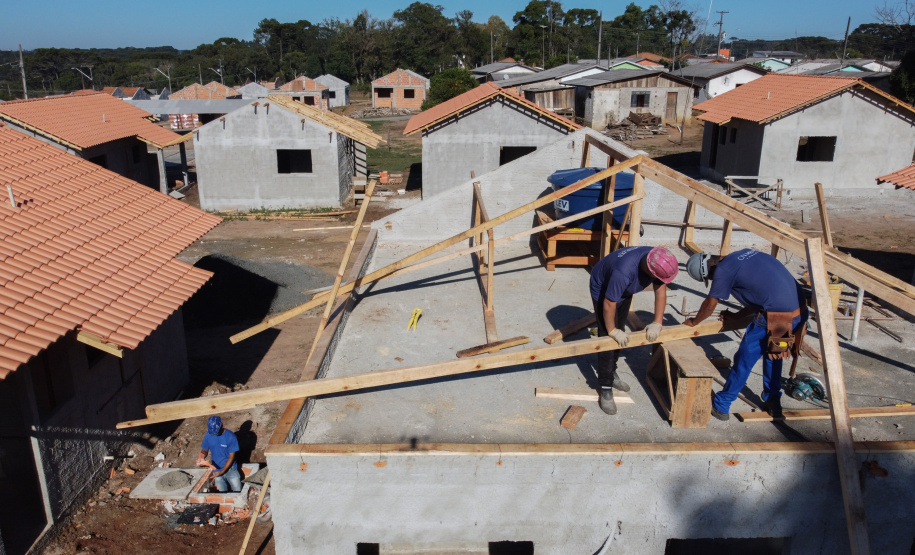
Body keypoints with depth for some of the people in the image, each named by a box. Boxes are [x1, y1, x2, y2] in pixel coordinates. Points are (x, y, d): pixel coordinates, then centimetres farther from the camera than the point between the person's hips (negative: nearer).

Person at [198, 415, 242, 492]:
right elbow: (204, 450, 8)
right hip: (217, 470, 2)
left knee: (238, 491, -4)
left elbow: (231, 457, -12)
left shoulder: (231, 437, -17)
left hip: (230, 469, -2)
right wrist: (201, 457, -16)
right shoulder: (208, 436, -7)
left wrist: (222, 472, -17)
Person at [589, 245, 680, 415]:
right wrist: (612, 330, -19)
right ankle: (605, 388, 2)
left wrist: (657, 323, -14)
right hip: (603, 291, -7)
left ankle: (611, 373, 36)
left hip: (624, 291, 7)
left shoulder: (658, 261, -26)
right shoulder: (624, 271, -45)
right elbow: (609, 303, -33)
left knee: (619, 336, 16)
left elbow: (660, 289, -12)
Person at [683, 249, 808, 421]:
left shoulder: (723, 270, -6)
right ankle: (773, 403, 37)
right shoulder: (745, 253, 17)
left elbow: (710, 305, 3)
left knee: (744, 359, 6)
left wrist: (693, 322, 21)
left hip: (777, 319, -8)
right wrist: (738, 315, 31)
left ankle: (721, 406, 19)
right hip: (801, 311, 8)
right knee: (772, 354, 28)